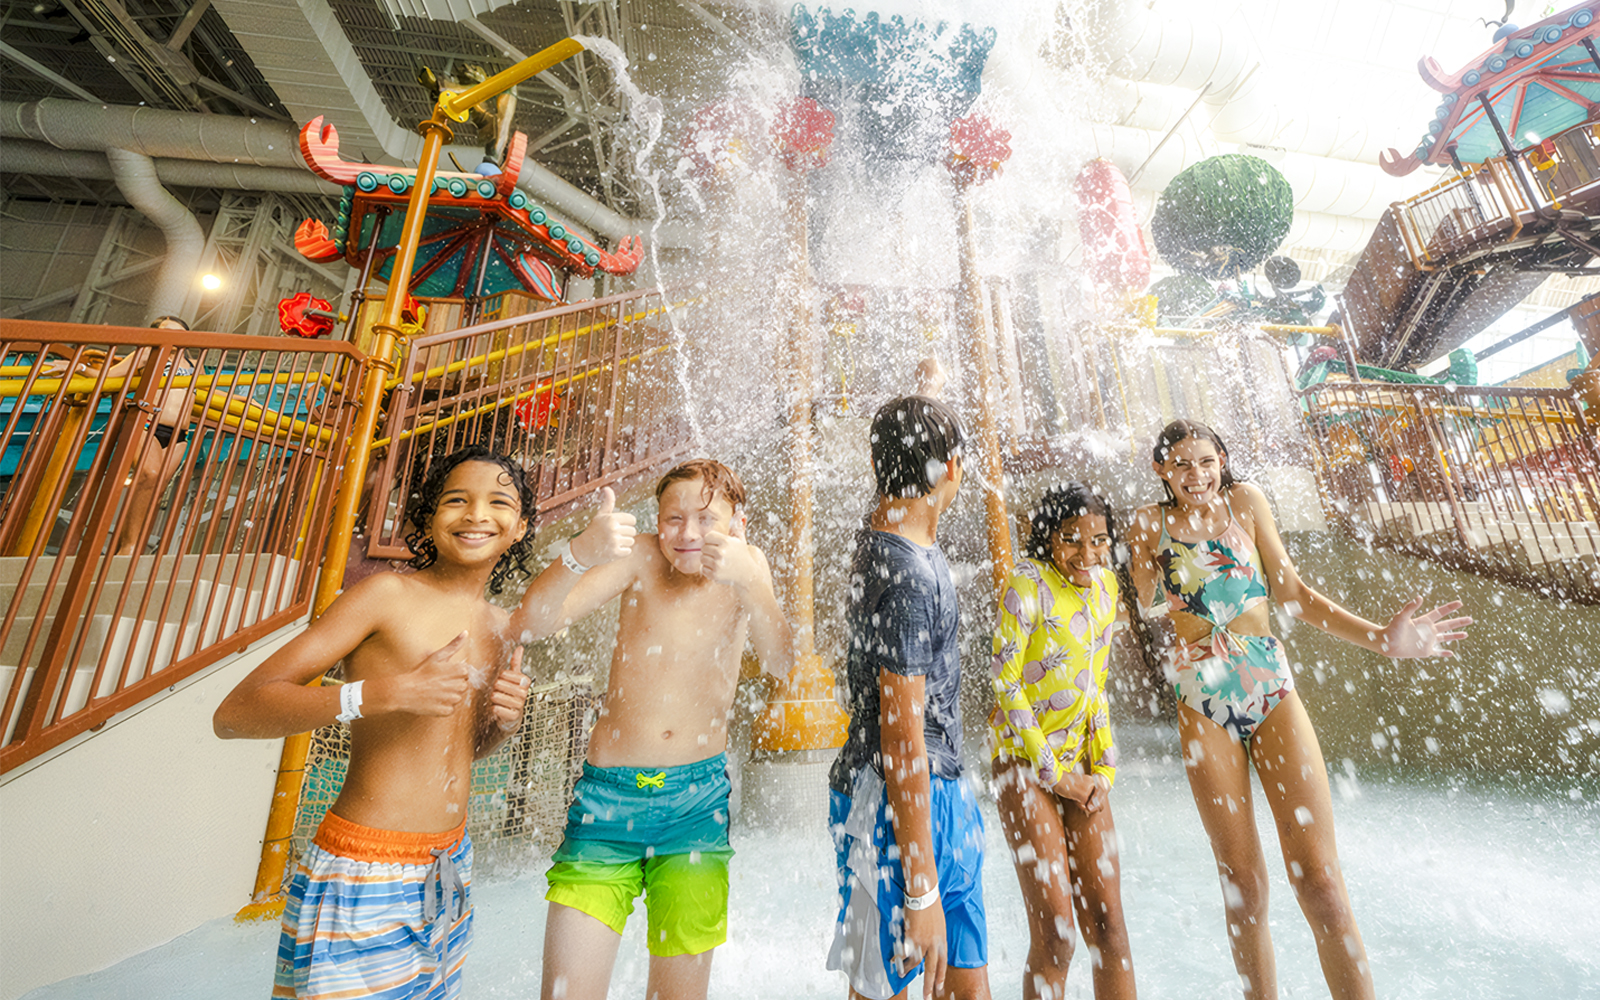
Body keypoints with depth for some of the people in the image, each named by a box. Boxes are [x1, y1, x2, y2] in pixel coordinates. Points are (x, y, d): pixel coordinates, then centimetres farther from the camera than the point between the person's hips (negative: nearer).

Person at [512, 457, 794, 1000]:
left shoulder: (747, 568, -4)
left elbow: (785, 666, -16)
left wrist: (749, 584, -33)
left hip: (698, 801, 1)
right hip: (607, 794, 0)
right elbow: (530, 622, -15)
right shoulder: (643, 559, -7)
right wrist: (581, 553, -34)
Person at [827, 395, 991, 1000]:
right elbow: (901, 738, -24)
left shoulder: (881, 536, 1)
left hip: (941, 794, 9)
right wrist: (921, 892, -19)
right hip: (898, 804, -9)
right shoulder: (910, 576, -26)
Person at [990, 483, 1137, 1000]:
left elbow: (1096, 686, 13)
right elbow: (1005, 684, -15)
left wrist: (1105, 768, 6)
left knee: (1108, 925, 11)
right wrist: (1052, 773, -10)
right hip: (1025, 764, -6)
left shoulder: (1106, 586, 5)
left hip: (1081, 767, 6)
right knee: (1054, 935, 2)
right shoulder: (1028, 582, -16)